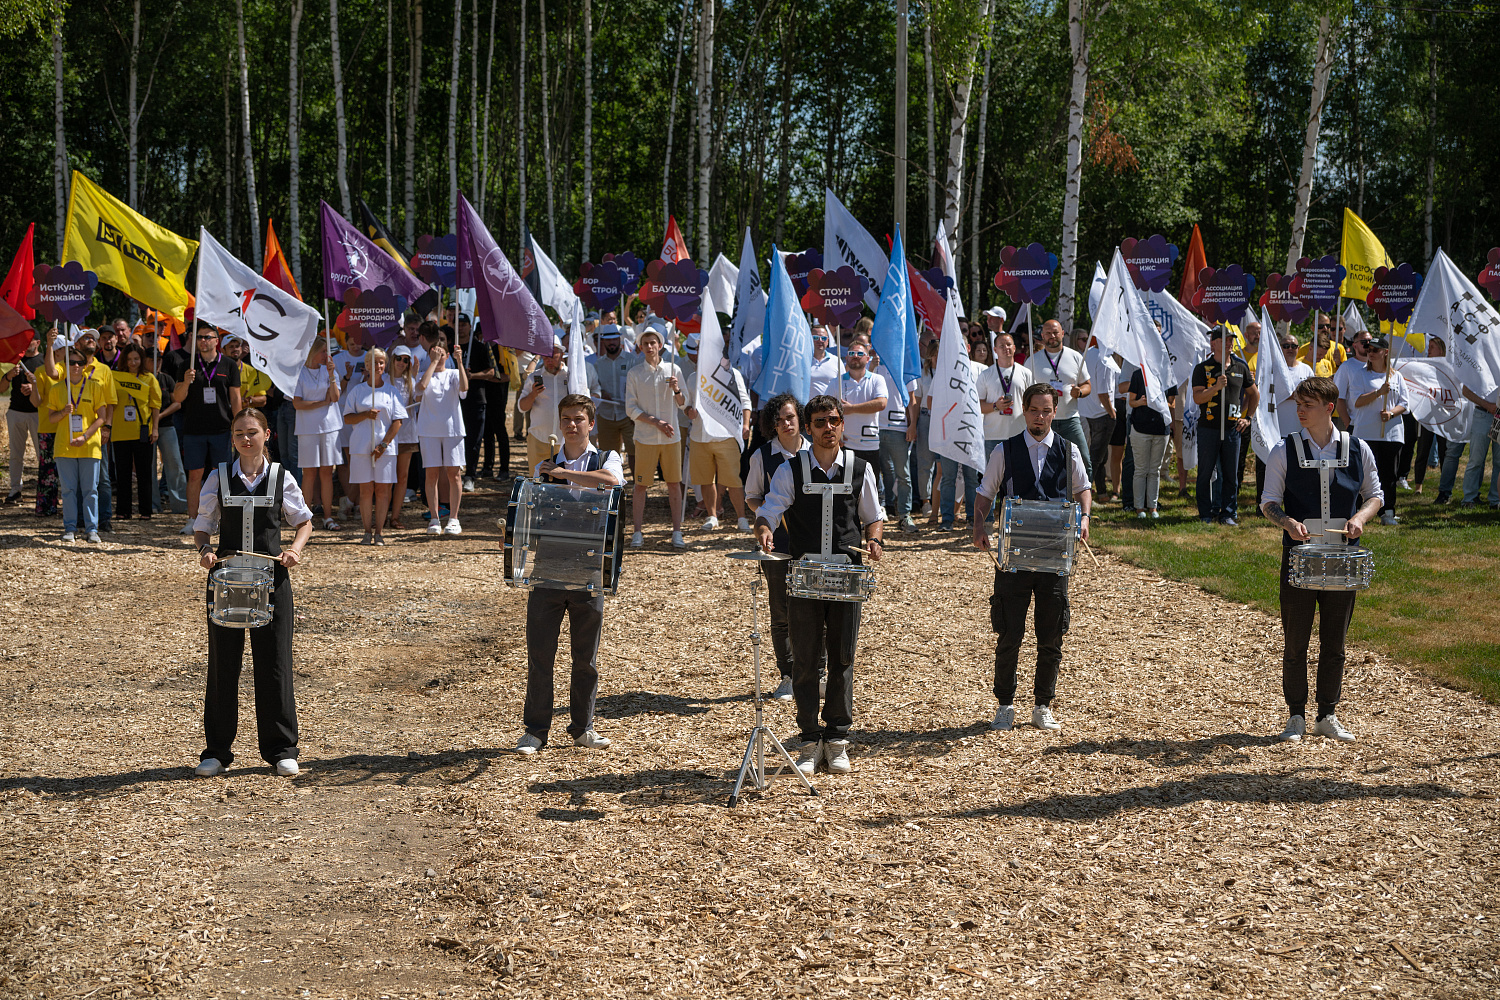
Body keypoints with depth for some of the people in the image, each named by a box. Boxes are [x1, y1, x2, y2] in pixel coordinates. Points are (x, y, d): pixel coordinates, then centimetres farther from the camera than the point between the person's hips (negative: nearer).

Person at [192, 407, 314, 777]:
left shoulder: (281, 478, 2)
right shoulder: (219, 477, 3)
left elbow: (304, 521, 12)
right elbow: (202, 525, 9)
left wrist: (296, 547, -7)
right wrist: (205, 549, -12)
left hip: (272, 580, -1)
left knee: (274, 664, 1)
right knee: (222, 664, 4)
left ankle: (281, 750, 11)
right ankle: (216, 751, 13)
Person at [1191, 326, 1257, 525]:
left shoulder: (1241, 367, 9)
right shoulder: (1202, 368, 0)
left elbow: (1254, 394, 22)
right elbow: (1197, 398, -8)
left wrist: (1248, 418, 17)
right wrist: (1216, 386, -22)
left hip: (1232, 428, 3)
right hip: (1209, 427, -2)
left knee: (1230, 473, 4)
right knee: (1206, 473, 1)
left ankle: (1228, 513, 12)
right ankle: (1206, 514, 9)